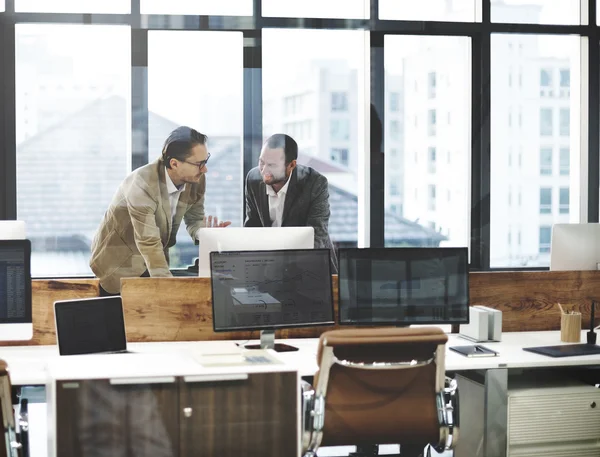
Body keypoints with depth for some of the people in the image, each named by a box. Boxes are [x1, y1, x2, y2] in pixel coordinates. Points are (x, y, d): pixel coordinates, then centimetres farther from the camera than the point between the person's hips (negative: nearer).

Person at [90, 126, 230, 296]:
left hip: (153, 262, 6)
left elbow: (194, 220, 1)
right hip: (118, 261, -6)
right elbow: (149, 243, -35)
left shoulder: (196, 179, -13)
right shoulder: (143, 184, -33)